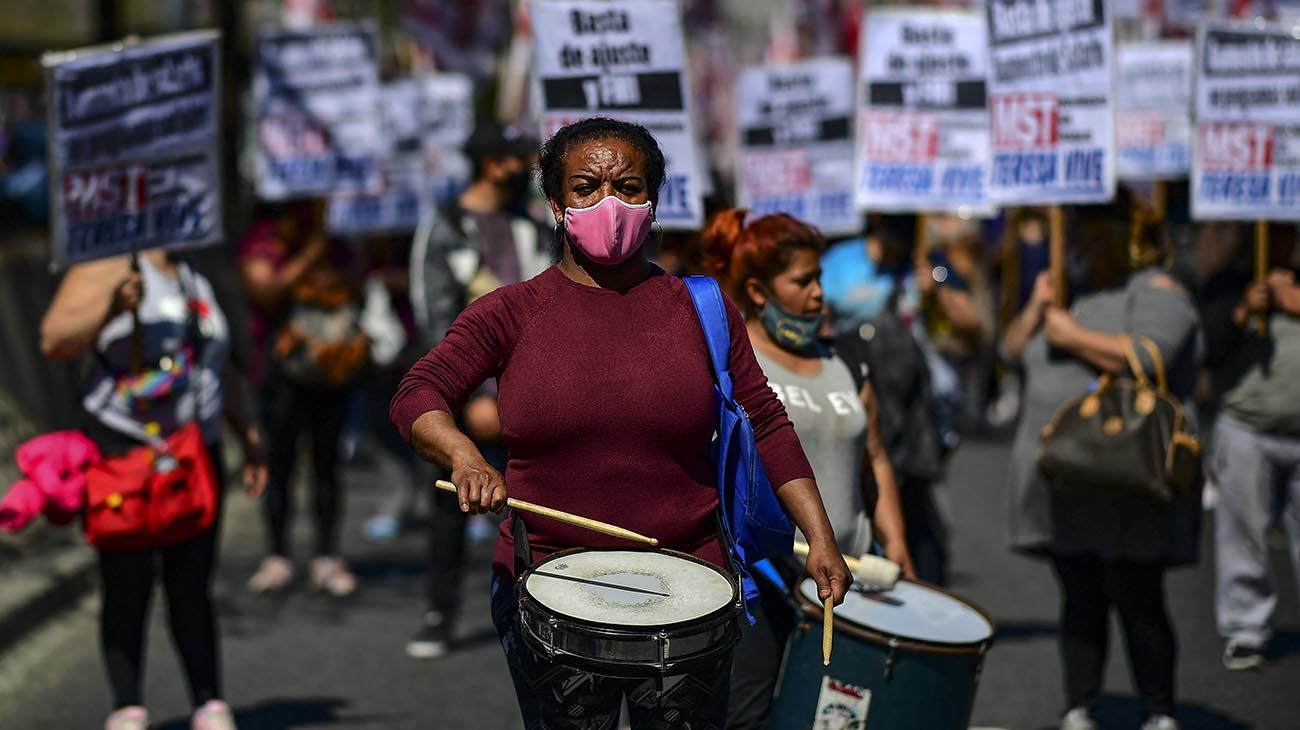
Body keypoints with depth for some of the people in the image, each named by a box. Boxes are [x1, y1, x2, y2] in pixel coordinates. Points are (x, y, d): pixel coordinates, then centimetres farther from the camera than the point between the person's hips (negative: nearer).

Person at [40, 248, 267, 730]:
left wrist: (251, 437, 23)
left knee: (191, 584, 5)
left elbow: (223, 369, 27)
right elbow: (53, 341, -14)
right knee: (127, 586, -3)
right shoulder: (110, 269, -4)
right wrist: (110, 309, -28)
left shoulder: (196, 284, 19)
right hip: (123, 452, -6)